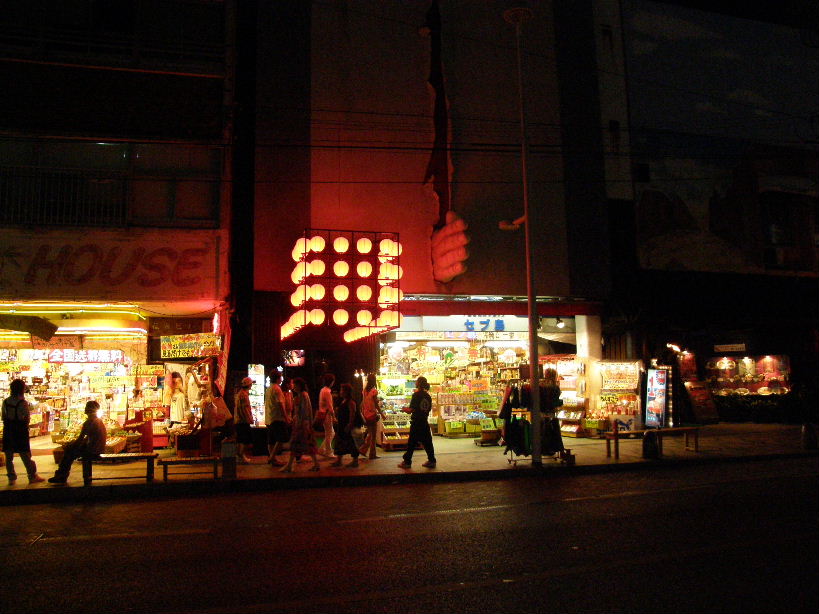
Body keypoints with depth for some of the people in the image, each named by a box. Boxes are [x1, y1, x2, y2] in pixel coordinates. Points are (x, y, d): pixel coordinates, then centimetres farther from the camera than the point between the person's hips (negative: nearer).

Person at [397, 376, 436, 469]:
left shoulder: (416, 395, -12)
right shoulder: (428, 396, 5)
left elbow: (411, 409, -15)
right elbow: (429, 409, 12)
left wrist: (405, 409, 6)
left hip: (416, 422, -6)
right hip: (425, 422, 6)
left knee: (412, 442, 1)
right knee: (427, 441, 11)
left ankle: (407, 462, 7)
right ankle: (431, 461, 13)